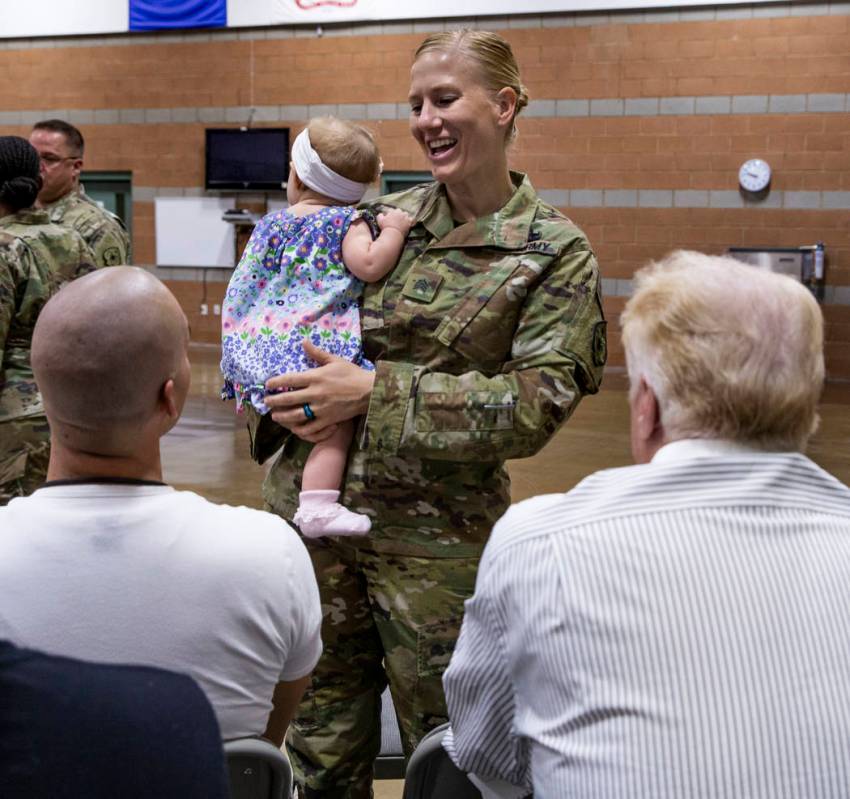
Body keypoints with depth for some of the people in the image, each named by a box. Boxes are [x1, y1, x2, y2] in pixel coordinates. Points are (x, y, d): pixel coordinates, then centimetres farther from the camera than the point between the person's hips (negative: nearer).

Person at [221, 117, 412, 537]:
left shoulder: (273, 223, 16)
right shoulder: (348, 222, -2)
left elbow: (244, 285, 23)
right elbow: (368, 265, -17)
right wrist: (394, 230, -4)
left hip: (267, 344, 7)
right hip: (317, 345, -7)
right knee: (338, 423, -11)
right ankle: (318, 506, -23)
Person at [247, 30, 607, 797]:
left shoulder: (556, 251, -5)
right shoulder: (384, 219, 6)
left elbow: (537, 402, -15)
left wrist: (375, 393, -19)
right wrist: (277, 402, -6)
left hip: (436, 539, -3)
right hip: (314, 505, 4)